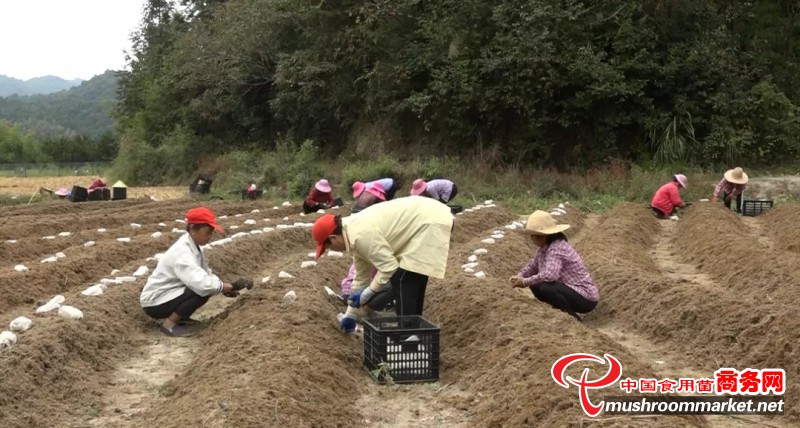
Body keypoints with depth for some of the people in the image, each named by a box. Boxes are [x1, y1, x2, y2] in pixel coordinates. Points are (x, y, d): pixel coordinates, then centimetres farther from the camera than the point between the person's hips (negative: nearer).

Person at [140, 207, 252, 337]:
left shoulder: (193, 246, 2)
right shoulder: (182, 252, -27)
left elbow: (206, 274, 7)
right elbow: (202, 284, -37)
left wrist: (225, 288, -11)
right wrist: (232, 286, -30)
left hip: (168, 294, 9)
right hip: (154, 303, -9)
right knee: (203, 291, -24)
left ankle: (178, 317, 9)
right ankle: (169, 323, -12)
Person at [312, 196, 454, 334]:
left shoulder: (361, 235, -20)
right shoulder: (357, 231, 13)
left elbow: (389, 267, -19)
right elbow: (361, 276, 22)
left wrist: (365, 295, -7)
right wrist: (351, 314, 28)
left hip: (431, 224, -11)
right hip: (429, 217, 11)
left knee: (402, 281, -8)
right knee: (412, 280, 19)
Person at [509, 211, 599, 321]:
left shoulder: (556, 249, -25)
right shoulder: (544, 247, 3)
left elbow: (550, 275, -39)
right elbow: (532, 266, 14)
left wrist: (525, 282, -26)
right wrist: (519, 276, -7)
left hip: (585, 298, -9)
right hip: (571, 291, 9)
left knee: (545, 288, -29)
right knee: (536, 284, 4)